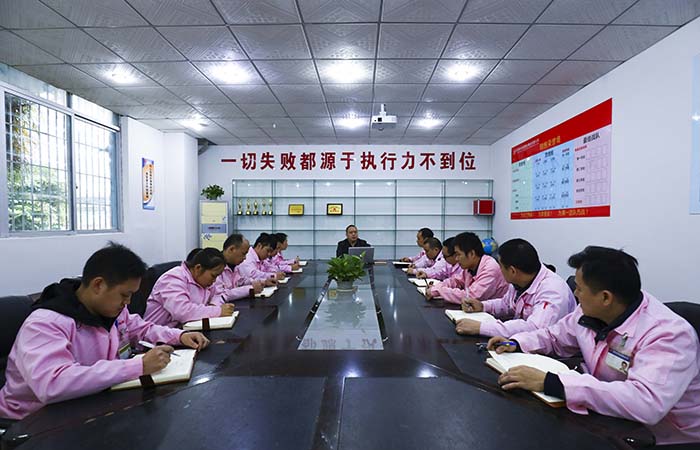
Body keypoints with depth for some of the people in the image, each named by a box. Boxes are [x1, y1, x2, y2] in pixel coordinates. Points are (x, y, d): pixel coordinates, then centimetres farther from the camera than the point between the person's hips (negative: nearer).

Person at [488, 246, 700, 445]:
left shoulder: (669, 334, -26)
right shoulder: (591, 311, -7)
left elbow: (645, 403, -40)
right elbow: (555, 336, 10)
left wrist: (550, 383, -41)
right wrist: (515, 343, -7)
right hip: (606, 422, 6)